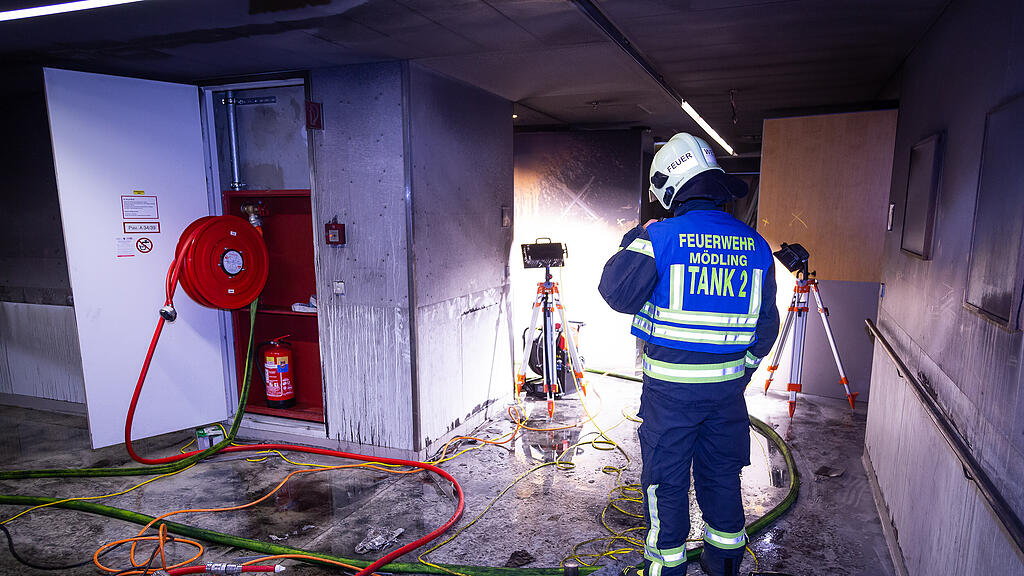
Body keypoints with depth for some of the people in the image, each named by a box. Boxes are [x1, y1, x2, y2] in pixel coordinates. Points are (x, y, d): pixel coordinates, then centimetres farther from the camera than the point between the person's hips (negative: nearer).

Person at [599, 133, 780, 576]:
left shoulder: (660, 237, -14)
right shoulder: (754, 244, 3)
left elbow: (618, 294, -12)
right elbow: (766, 323, 9)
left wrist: (632, 242, 2)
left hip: (671, 385, -5)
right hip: (728, 382, 5)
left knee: (666, 480, 10)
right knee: (721, 474, 21)